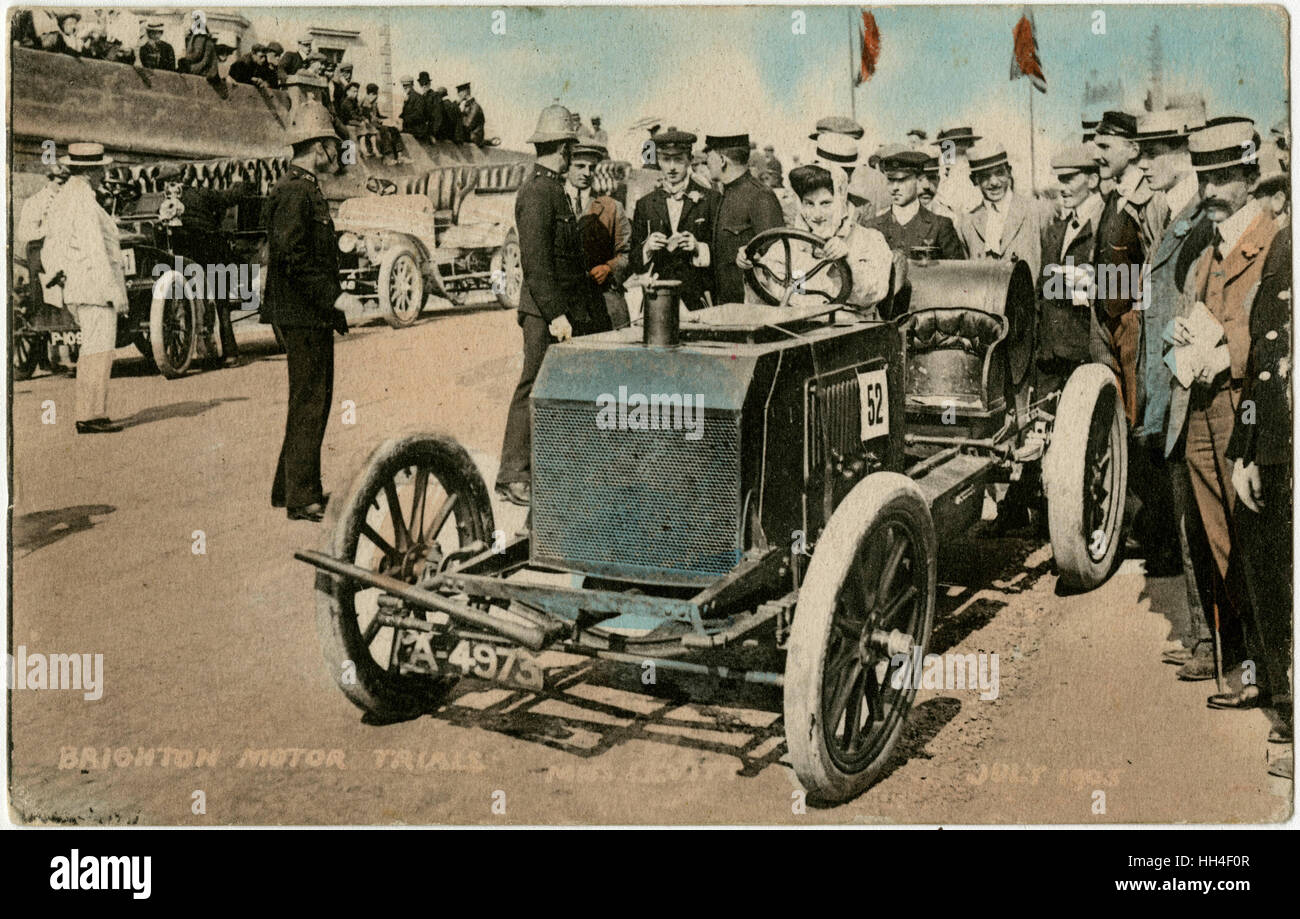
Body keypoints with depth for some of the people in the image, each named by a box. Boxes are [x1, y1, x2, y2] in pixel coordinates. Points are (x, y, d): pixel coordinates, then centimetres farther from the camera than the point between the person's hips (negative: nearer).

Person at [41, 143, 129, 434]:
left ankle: (89, 414, 17)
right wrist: (116, 291, -19)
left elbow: (49, 252, 19)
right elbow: (95, 251, -20)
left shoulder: (61, 200, 16)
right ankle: (91, 416, -8)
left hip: (74, 288, 10)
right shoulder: (84, 202, -15)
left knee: (92, 348, 15)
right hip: (94, 285, -10)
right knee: (99, 350, -8)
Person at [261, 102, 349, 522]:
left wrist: (329, 303, 19)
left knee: (308, 401, 16)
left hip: (304, 315, 11)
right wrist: (330, 303, -19)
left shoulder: (300, 187, 18)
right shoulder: (296, 191, -15)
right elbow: (293, 256, -22)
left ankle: (288, 488, 25)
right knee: (309, 402, -6)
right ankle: (301, 497, -1)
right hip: (304, 316, -11)